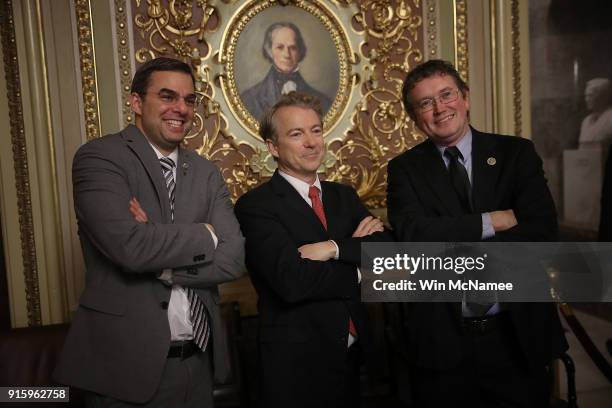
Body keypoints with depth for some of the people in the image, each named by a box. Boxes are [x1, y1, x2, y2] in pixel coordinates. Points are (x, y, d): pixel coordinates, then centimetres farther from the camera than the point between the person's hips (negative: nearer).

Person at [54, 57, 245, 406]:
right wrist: (206, 234, -12)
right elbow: (128, 246, -25)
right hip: (127, 361, -5)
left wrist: (162, 261, -17)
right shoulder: (99, 156, -9)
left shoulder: (207, 173, 6)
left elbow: (234, 258, -5)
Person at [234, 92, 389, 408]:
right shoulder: (255, 205, -13)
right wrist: (358, 268, -11)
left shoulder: (345, 196, 6)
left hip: (352, 355, 6)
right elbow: (292, 281, -25)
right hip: (296, 362, -5)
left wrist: (335, 248, -20)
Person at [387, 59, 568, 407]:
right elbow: (413, 235, -17)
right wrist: (492, 221, -17)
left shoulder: (517, 154, 0)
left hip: (518, 334, 1)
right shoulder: (405, 169, -1)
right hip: (442, 341, -1)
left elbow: (541, 233, -11)